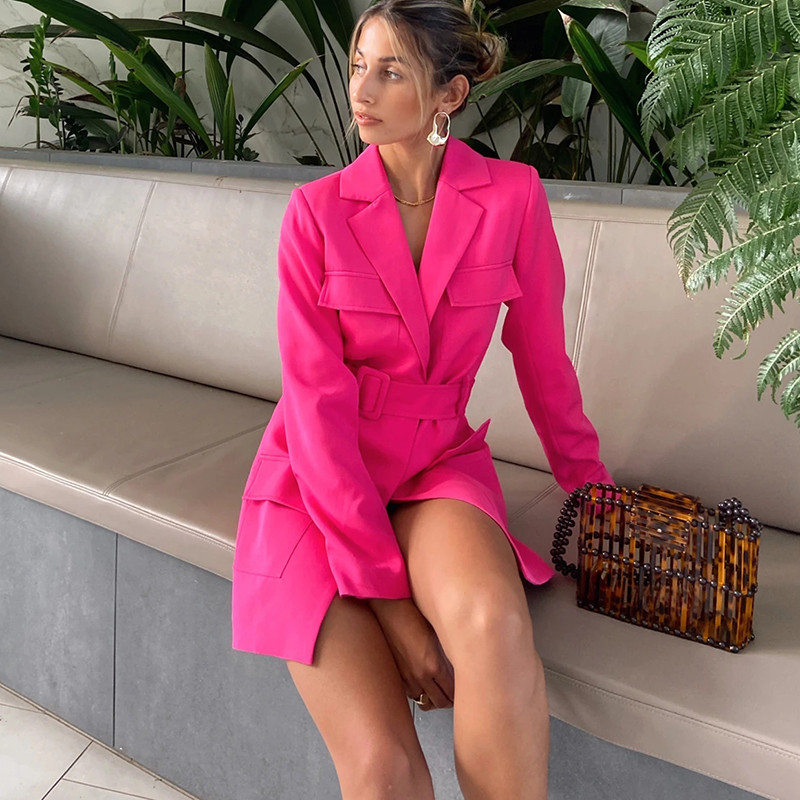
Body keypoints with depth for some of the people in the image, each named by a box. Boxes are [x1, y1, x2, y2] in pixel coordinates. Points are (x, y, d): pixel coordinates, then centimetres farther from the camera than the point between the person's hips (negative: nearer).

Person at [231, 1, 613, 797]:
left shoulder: (513, 195, -3)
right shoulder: (317, 209, -7)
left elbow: (543, 358, 8)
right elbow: (318, 401, -13)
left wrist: (588, 480, 18)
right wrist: (387, 593, -18)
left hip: (437, 464, 1)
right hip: (318, 480, -1)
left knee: (496, 625, -34)